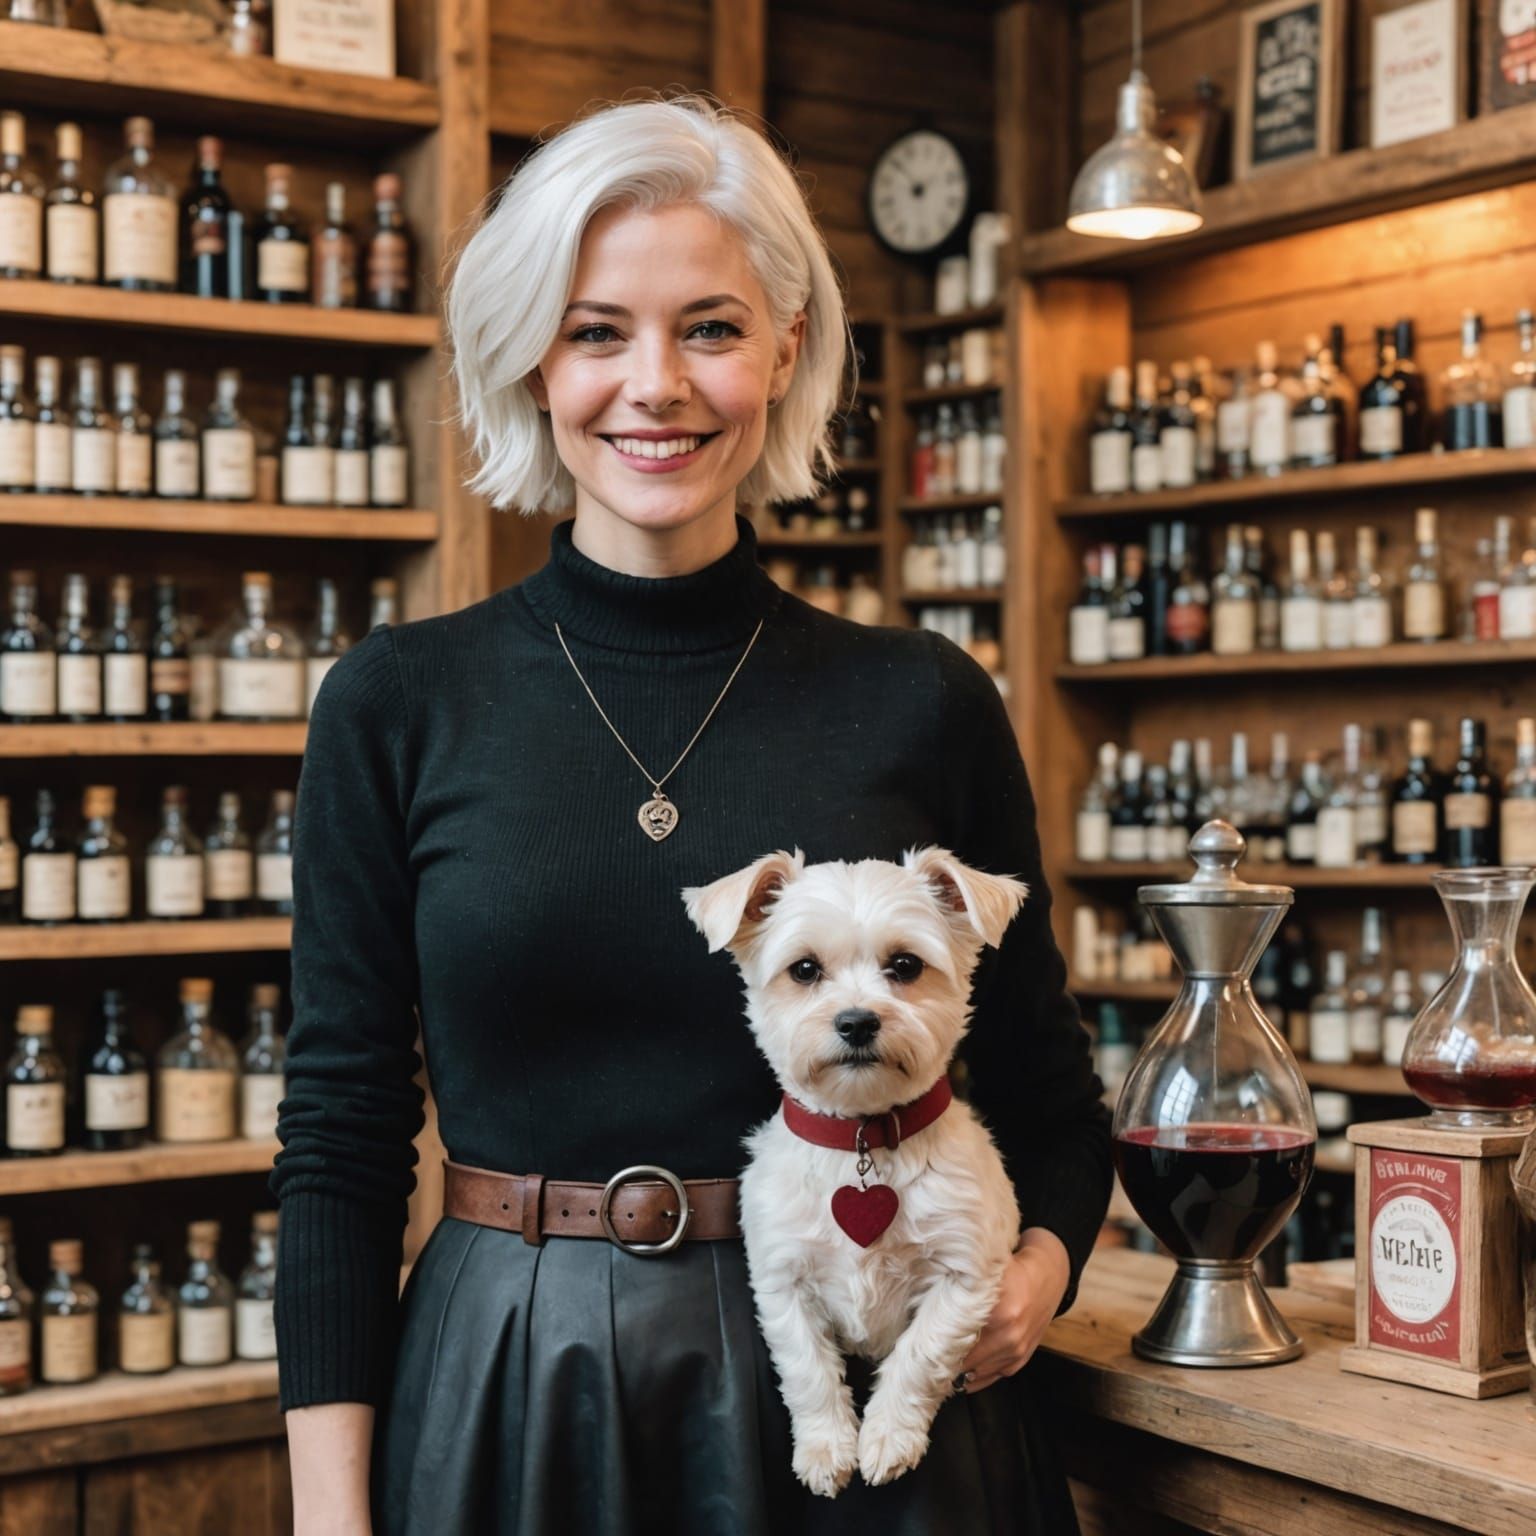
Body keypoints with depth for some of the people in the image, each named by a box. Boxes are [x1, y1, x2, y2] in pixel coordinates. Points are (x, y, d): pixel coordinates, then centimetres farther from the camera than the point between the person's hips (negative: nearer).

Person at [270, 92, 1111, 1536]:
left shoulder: (924, 702, -3)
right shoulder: (398, 704, -4)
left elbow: (1038, 1079, 7)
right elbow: (339, 1133, -3)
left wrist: (1041, 1259, -13)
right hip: (507, 1397, 0)